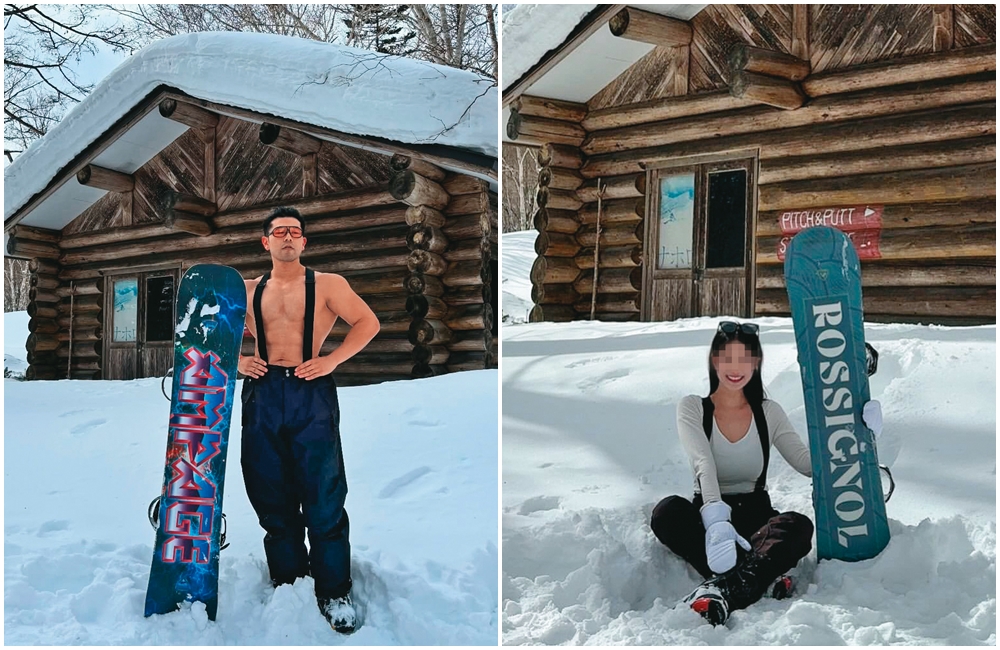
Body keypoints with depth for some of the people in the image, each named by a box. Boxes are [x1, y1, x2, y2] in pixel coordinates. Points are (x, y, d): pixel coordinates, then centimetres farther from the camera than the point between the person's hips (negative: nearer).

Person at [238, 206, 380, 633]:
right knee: (272, 497, 9)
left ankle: (334, 592, 5)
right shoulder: (248, 291, 13)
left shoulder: (327, 285, 3)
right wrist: (238, 361, 5)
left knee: (323, 499, -2)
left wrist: (331, 360, -9)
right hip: (263, 395, 4)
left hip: (310, 394, -3)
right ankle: (286, 581, 23)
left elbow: (368, 322, 1)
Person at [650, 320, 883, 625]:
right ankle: (763, 580, -41)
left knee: (800, 526, -32)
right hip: (707, 515, -1)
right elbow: (703, 465, -20)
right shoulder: (692, 408, -1)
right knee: (668, 511, -35)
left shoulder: (769, 412, 7)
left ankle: (724, 589, -51)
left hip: (755, 519, 2)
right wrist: (716, 520, -37)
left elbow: (808, 463, -2)